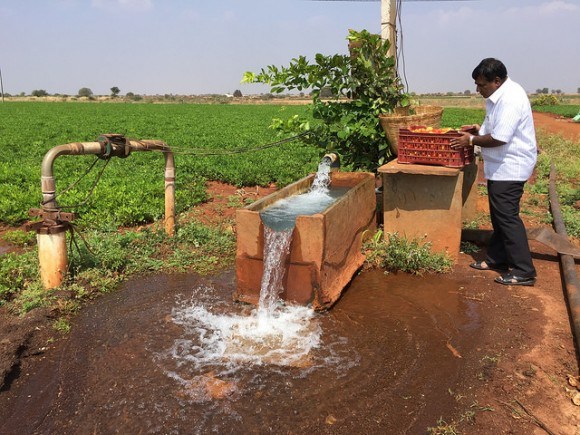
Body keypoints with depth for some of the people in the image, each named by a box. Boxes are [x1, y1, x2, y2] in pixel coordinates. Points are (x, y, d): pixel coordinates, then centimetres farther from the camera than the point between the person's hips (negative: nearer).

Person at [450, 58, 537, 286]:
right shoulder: (498, 96, 11)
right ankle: (496, 259, 30)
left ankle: (524, 271, 1)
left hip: (510, 167, -10)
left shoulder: (511, 99, -22)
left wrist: (472, 140, -13)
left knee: (507, 216, -7)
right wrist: (479, 129, 8)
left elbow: (499, 138, -26)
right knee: (499, 215, 17)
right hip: (501, 166, 10)